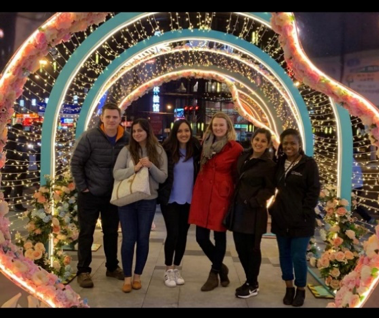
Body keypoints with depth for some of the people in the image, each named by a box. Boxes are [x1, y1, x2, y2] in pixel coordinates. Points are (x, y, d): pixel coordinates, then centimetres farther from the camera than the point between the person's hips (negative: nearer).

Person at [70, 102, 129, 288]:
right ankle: (83, 271, 18)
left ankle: (112, 267, 29)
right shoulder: (90, 137, -14)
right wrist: (82, 187, -11)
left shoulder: (126, 139, -4)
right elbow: (75, 163, -10)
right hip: (90, 194, -3)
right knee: (86, 233, 5)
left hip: (113, 195, 4)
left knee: (112, 232, 14)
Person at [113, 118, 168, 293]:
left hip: (148, 202, 1)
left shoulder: (159, 151, 1)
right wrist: (135, 168, -23)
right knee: (128, 239, 3)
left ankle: (138, 275, 25)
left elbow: (162, 177, -2)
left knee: (143, 239, 8)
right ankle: (127, 277, 18)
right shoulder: (126, 150, -2)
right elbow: (116, 174, -9)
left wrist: (151, 166, -19)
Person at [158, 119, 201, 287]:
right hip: (170, 199, -3)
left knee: (182, 234, 10)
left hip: (189, 200, 3)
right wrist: (161, 194, -6)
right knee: (173, 233, -5)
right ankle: (168, 269, 15)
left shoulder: (196, 150, 0)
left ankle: (176, 268, 27)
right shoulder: (167, 149, -7)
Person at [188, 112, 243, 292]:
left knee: (219, 236, 6)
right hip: (202, 195, 5)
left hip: (221, 197, -4)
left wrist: (234, 196, 1)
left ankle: (214, 274, 27)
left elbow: (237, 176, 1)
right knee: (201, 237, 3)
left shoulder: (235, 148, -5)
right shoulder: (206, 144, 10)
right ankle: (220, 267, 28)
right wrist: (198, 188, 12)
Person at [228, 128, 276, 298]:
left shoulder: (269, 164, -8)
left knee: (252, 248, 5)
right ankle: (250, 280, 31)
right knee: (240, 246, 11)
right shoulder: (243, 156, 9)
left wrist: (253, 202, -20)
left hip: (254, 212, -6)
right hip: (238, 208, 6)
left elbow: (269, 189, -8)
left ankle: (253, 285, 23)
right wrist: (235, 200, 9)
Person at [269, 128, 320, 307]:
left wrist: (304, 213, -12)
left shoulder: (309, 163, -5)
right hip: (281, 218, 5)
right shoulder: (279, 163, 8)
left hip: (300, 220, -4)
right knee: (284, 254, 11)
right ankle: (289, 288, 26)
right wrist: (275, 208, 6)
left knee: (298, 256, -2)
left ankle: (301, 290, 18)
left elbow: (314, 191, -7)